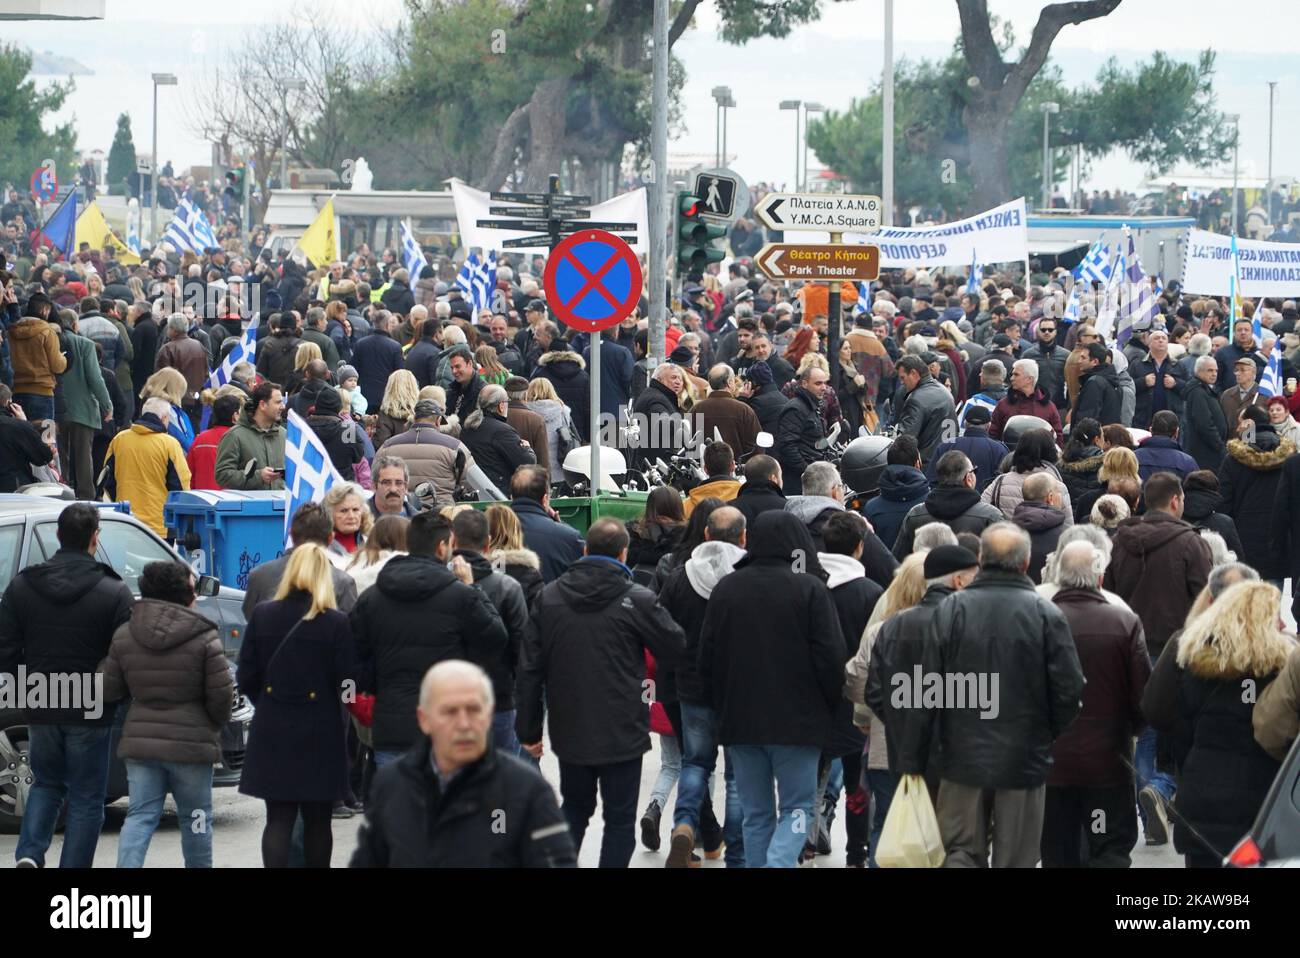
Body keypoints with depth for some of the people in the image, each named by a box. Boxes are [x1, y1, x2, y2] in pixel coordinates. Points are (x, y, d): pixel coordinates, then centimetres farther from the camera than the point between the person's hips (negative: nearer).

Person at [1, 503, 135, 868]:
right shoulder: (114, 593, -12)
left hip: (40, 710, 3)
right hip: (90, 713, -3)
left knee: (47, 783, 21)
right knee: (86, 797, 7)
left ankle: (29, 854, 1)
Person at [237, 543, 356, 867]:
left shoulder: (261, 616, -2)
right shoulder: (336, 623, -11)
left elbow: (246, 676, 1)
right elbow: (346, 682, -10)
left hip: (272, 731, 2)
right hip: (320, 732, -2)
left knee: (278, 819, 3)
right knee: (317, 821, 10)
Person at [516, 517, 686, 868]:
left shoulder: (549, 596, 1)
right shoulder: (637, 600, -13)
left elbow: (530, 668, 2)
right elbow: (675, 650, -4)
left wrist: (528, 729, 8)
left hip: (569, 730, 4)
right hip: (622, 733, -4)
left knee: (574, 809, 21)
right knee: (620, 818, 5)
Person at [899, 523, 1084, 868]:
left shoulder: (951, 609, -5)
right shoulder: (1046, 614, -7)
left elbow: (925, 694, -5)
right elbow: (1070, 689, -7)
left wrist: (912, 760, 1)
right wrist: (1049, 739, 12)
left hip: (963, 759, 1)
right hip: (1024, 762, -1)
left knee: (961, 852, 11)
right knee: (1015, 860, 8)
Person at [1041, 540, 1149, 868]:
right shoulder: (1125, 622, -10)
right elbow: (1143, 692, -5)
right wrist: (1131, 728, 16)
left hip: (1050, 761, 1)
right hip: (1107, 758, -1)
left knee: (1058, 855, 11)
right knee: (1112, 851, 6)